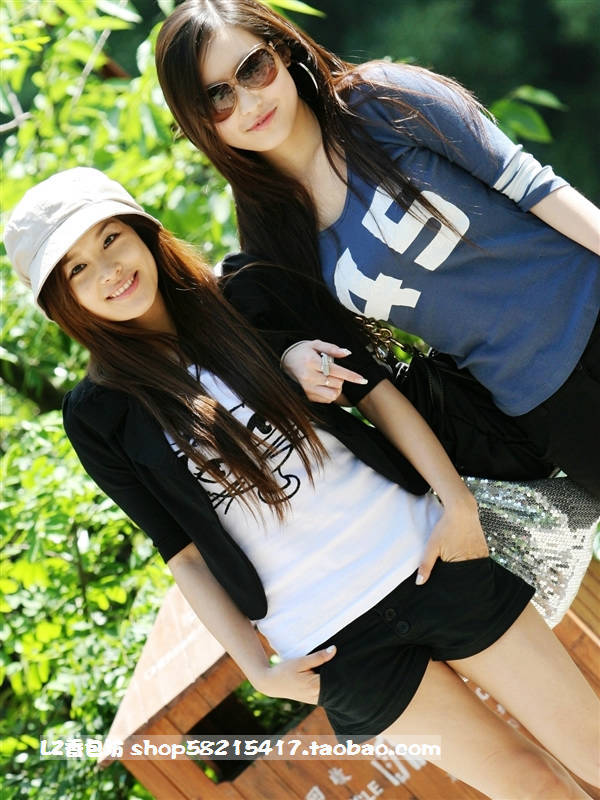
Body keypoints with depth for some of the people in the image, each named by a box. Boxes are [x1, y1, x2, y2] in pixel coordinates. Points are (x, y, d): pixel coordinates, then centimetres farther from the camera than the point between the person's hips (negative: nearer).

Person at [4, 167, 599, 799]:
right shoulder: (97, 415, -1)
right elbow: (183, 553, 1)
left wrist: (457, 501, -9)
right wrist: (259, 670, -4)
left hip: (423, 553, 2)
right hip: (336, 643, -2)